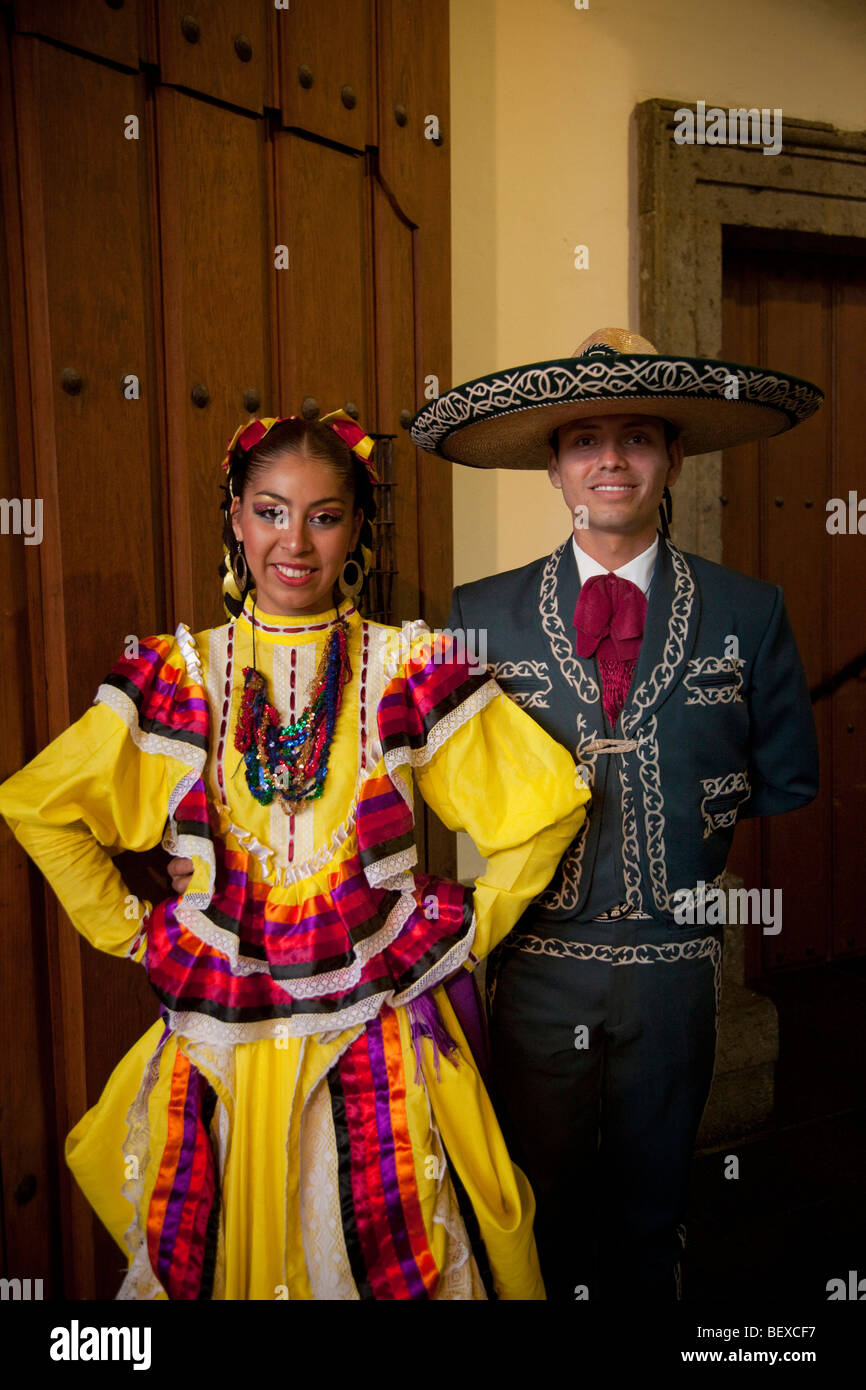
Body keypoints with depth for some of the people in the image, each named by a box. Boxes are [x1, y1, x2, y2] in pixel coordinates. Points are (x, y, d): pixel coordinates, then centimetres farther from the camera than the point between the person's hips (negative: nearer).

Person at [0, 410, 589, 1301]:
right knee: (209, 1258, 17)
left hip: (379, 1041, -1)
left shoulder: (407, 671, -4)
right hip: (219, 1045, 2)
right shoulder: (179, 676, 0)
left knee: (391, 1261, 9)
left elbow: (547, 801, 1)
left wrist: (473, 925, 0)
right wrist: (128, 930, 5)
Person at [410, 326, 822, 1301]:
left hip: (674, 958, 1)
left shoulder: (747, 615, -1)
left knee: (649, 1204, 20)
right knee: (538, 1204, 17)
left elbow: (788, 784, 8)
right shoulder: (483, 615, -2)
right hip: (537, 956, 0)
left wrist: (701, 853, 2)